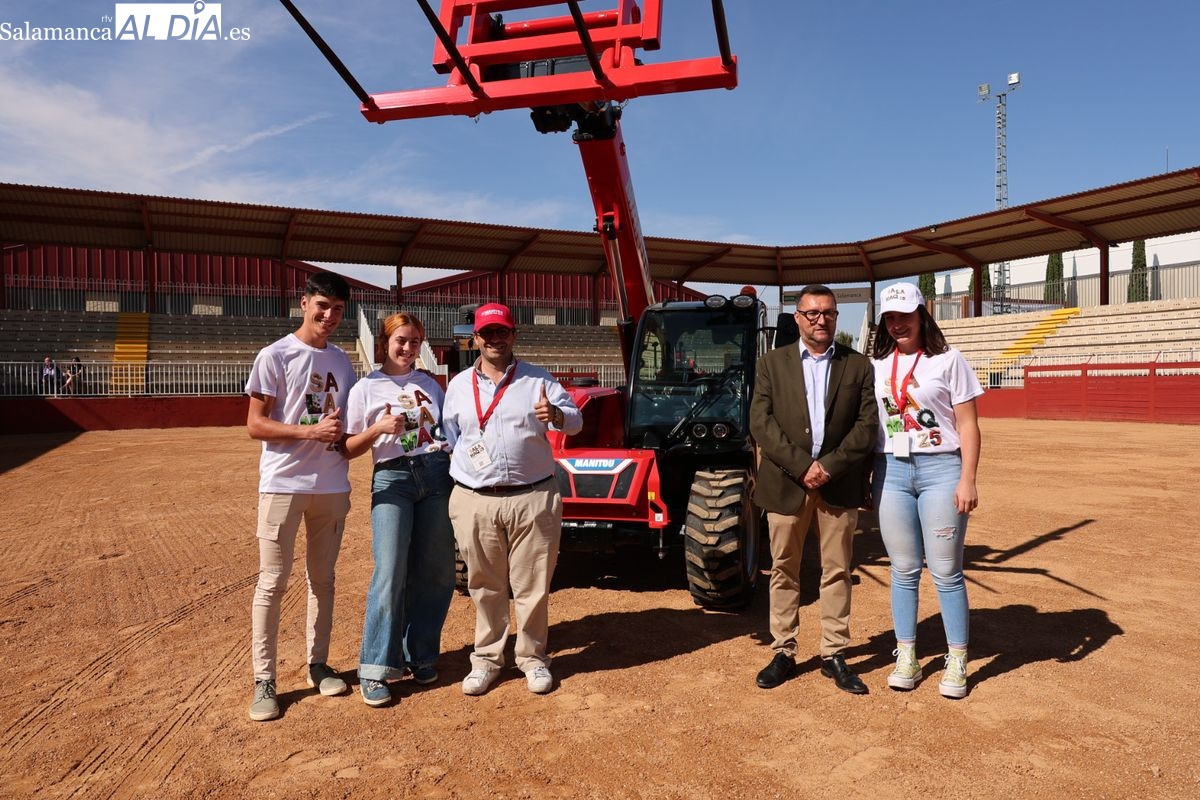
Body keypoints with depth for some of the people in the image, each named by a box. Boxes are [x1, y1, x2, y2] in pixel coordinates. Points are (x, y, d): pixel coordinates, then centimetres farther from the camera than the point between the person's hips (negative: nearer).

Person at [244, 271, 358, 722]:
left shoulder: (342, 361, 11)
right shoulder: (275, 356, -6)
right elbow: (255, 425, -10)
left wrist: (342, 435, -3)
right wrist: (311, 431, -21)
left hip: (332, 484, 5)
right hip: (284, 482, -5)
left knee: (323, 578, 13)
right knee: (272, 582, 0)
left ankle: (318, 665, 25)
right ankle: (264, 680, 11)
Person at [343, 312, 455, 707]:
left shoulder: (429, 384, 15)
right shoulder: (366, 389, 7)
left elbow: (450, 428, 20)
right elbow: (349, 449, 5)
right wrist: (379, 428, -12)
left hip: (437, 475, 3)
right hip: (392, 478, -3)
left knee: (435, 572, 4)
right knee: (390, 574, -11)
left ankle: (421, 656, 20)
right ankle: (374, 670, 0)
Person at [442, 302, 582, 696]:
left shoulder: (538, 379, 3)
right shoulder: (459, 385, 10)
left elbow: (575, 420, -5)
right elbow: (448, 438, 15)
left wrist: (556, 415, -27)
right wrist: (457, 478, 4)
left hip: (533, 498, -1)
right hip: (475, 502, 2)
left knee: (533, 586, 6)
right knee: (485, 587, 12)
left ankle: (533, 657, 24)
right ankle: (486, 658, 26)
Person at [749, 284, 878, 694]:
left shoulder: (858, 365, 6)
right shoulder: (772, 363, 5)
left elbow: (867, 425, -1)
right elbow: (761, 423, -4)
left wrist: (830, 467, -13)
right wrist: (802, 466, -13)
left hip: (839, 485, 1)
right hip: (786, 482, 0)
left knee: (837, 571, 7)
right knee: (783, 570, 7)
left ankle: (834, 656, 19)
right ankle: (783, 653, 19)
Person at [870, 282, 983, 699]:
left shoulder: (948, 360, 0)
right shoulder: (876, 365, 10)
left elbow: (967, 425, -2)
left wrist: (967, 479, -11)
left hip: (940, 468, -3)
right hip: (890, 471, 3)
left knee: (946, 571, 1)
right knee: (903, 570, 9)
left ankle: (957, 662, 14)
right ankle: (906, 658, 19)